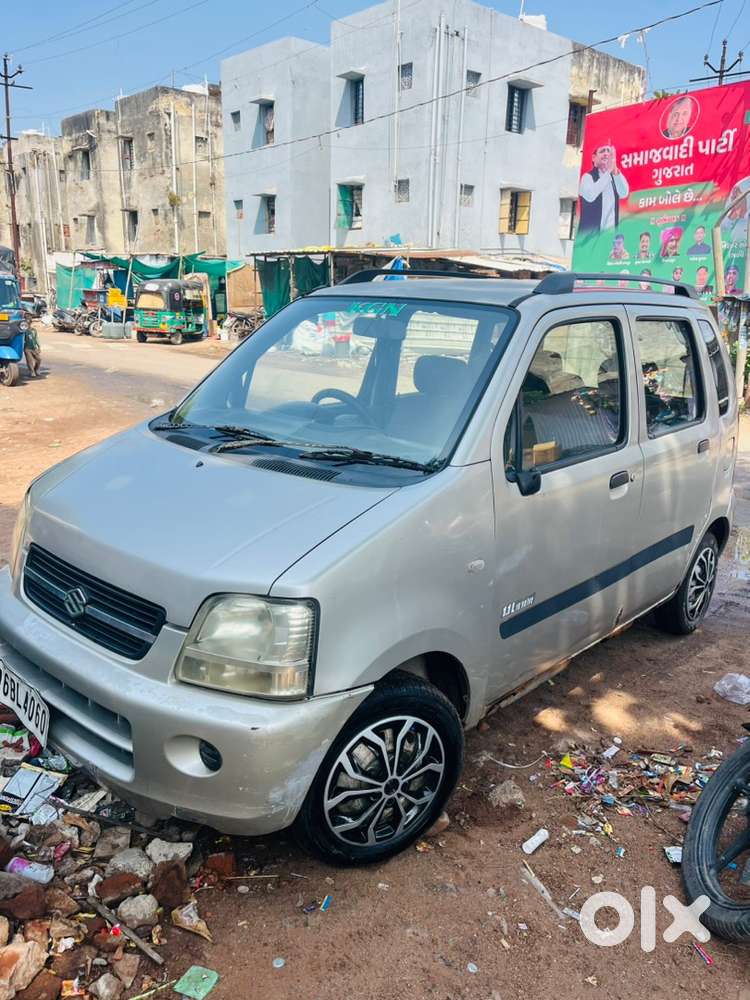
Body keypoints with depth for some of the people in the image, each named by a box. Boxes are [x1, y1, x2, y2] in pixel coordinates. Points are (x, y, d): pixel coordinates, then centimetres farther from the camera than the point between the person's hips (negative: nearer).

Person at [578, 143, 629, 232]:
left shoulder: (613, 177, 15)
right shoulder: (588, 177, 0)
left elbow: (624, 193, -3)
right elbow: (589, 196, -21)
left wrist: (616, 171, -13)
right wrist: (608, 171, -19)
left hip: (610, 232, 5)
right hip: (590, 233, -5)